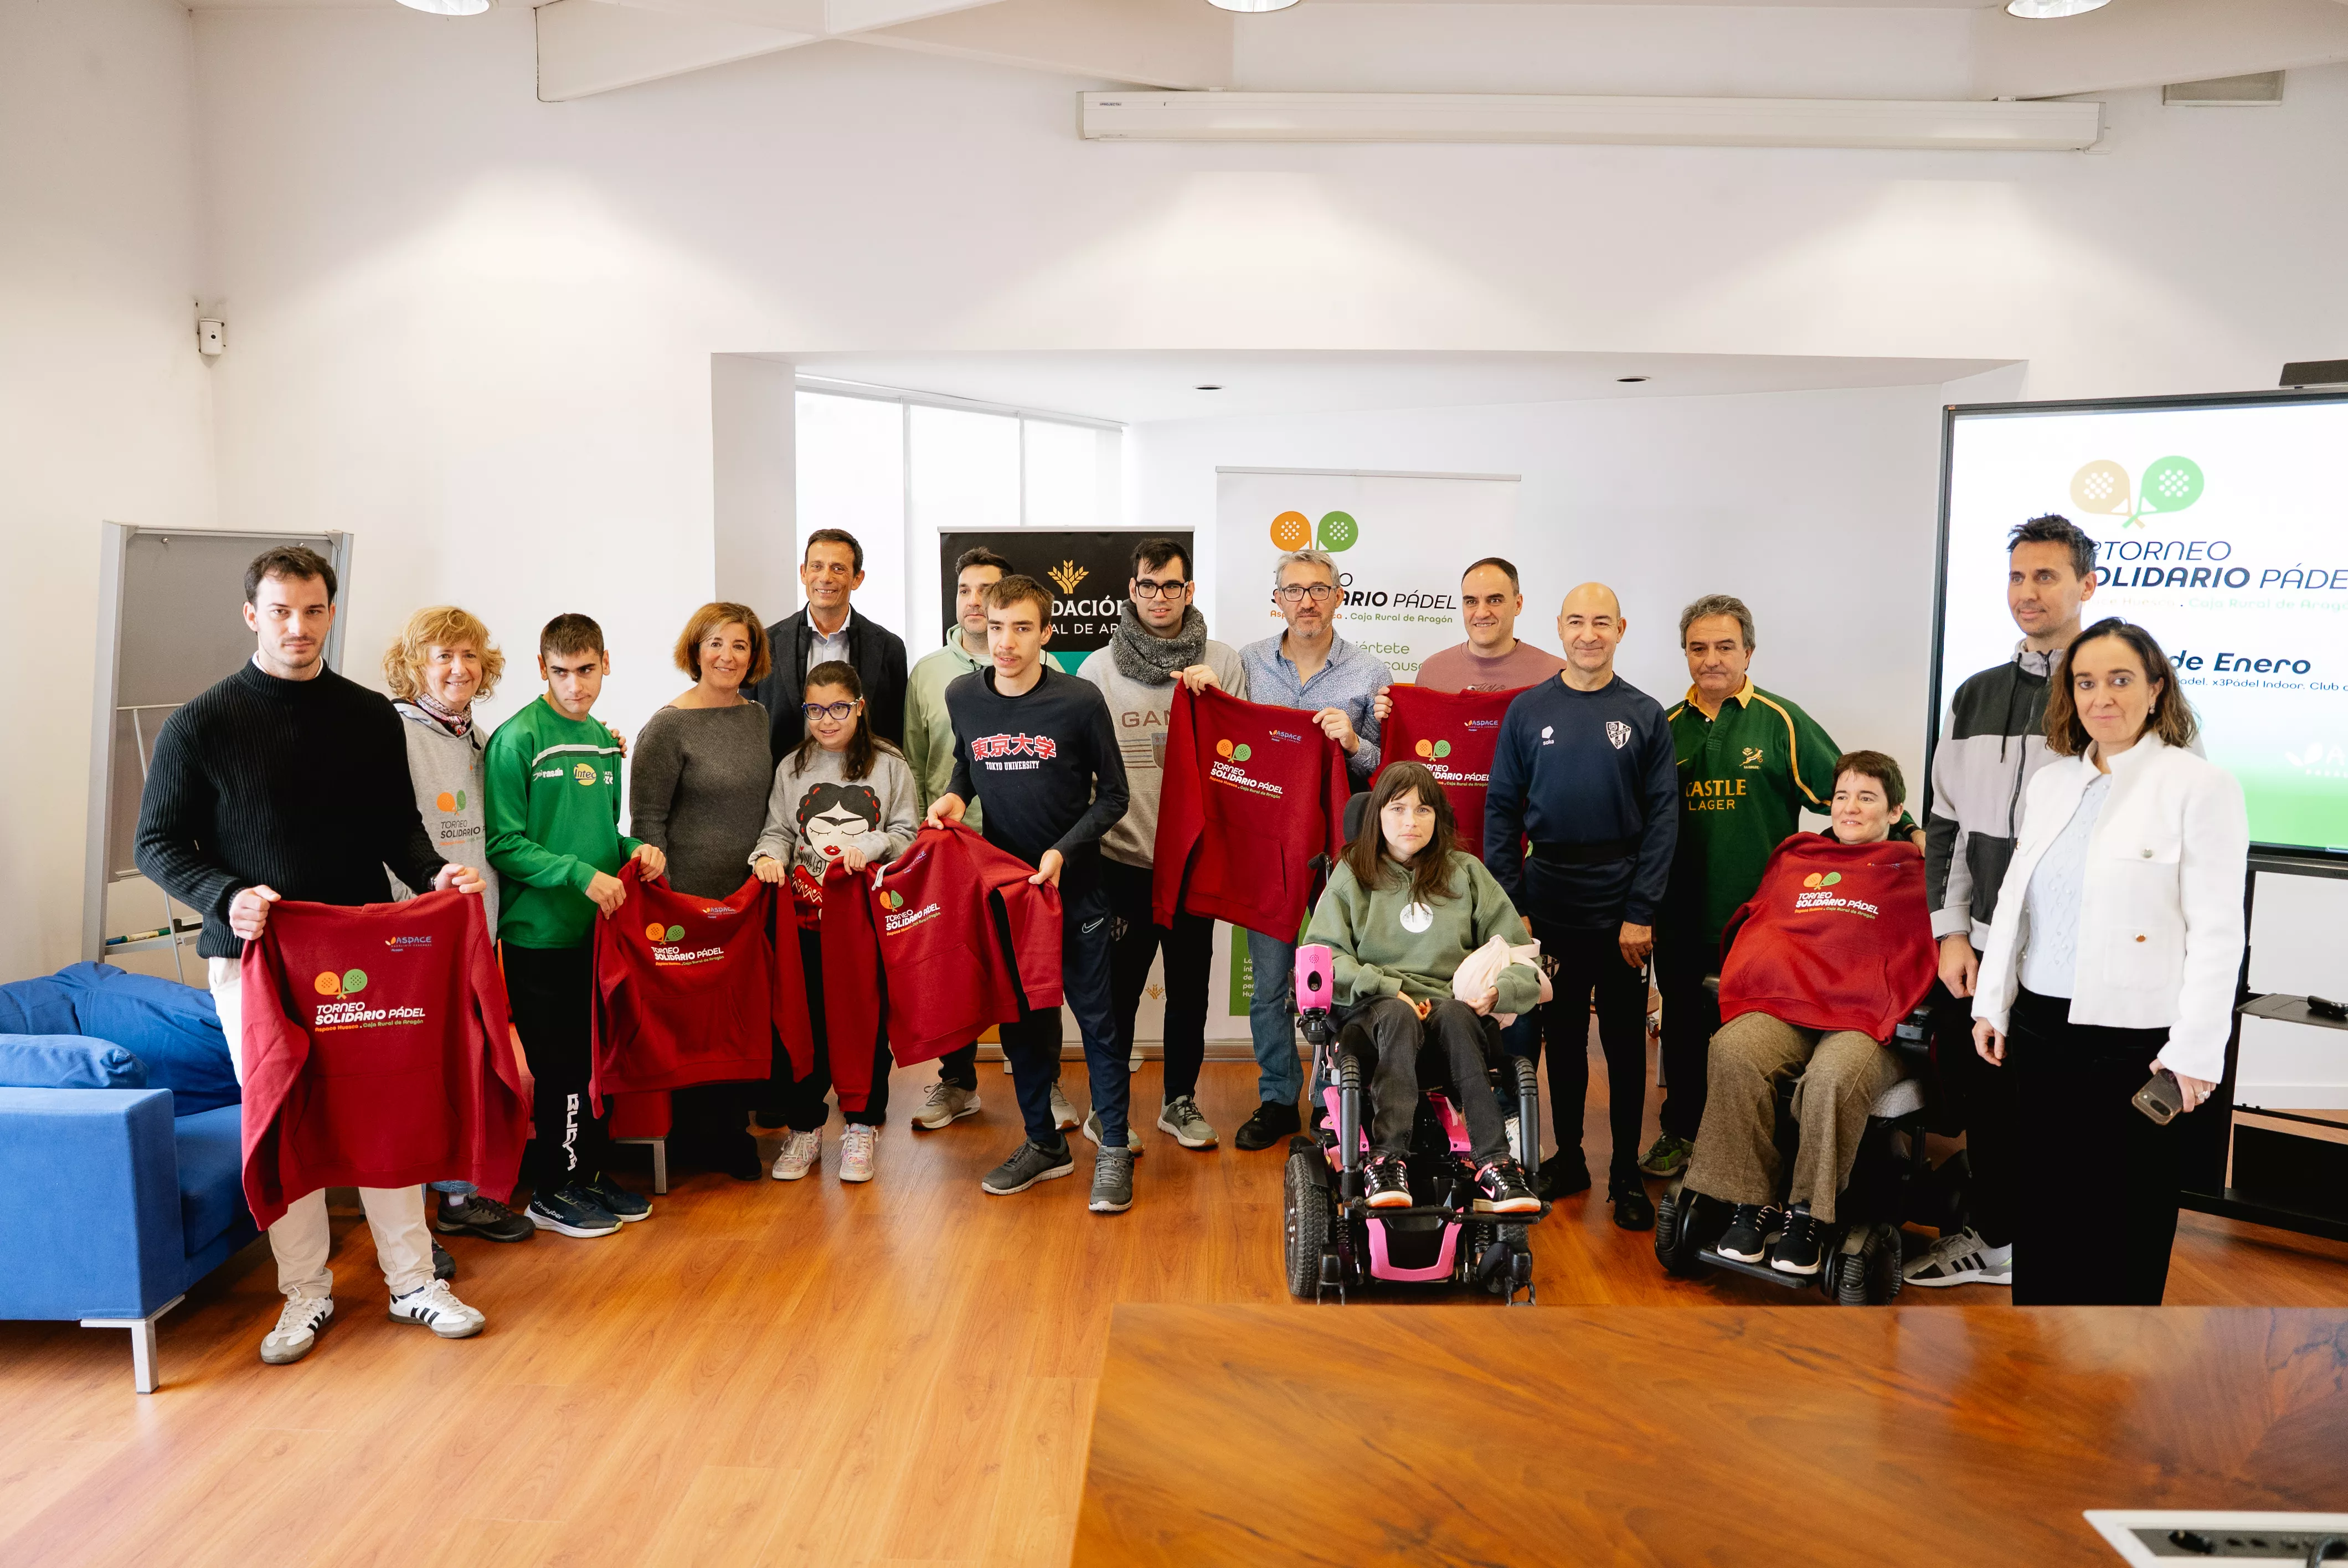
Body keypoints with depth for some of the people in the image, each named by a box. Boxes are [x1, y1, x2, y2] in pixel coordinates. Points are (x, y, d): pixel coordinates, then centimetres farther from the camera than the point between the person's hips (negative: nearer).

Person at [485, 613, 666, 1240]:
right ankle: (551, 1191, 17)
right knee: (558, 1065, 2)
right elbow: (505, 844, -15)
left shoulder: (605, 742, 10)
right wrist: (579, 875, -22)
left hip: (598, 928, 6)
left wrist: (635, 850, 0)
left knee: (599, 1058, 14)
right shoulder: (516, 740, -11)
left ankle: (592, 1172, 28)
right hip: (539, 934, -6)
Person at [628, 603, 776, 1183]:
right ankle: (700, 1136, 18)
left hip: (754, 897, 6)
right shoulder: (668, 727, -8)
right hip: (693, 901, -6)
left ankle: (732, 1128, 27)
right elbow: (647, 820, -8)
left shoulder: (759, 718, 9)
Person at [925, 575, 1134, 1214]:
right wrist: (954, 795, -2)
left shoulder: (1080, 700, -12)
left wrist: (1062, 851, -16)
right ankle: (1043, 1143, 27)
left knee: (1095, 1017, 1)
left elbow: (1112, 795, -5)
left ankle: (1114, 1149, 14)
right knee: (1018, 1018, 12)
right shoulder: (962, 697, -1)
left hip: (1073, 884, -4)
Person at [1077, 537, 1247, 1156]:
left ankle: (1181, 1101, 27)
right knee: (1117, 987, 5)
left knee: (1190, 987, 12)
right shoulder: (1099, 668, 2)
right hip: (1123, 855, -1)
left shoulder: (1222, 664, 3)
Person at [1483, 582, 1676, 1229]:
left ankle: (1627, 1173, 17)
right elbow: (1501, 808, 2)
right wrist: (1510, 903, -4)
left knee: (1624, 1041, 6)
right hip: (1549, 903, 1)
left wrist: (1641, 911, -9)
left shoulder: (1644, 715, 0)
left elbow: (1662, 818, -3)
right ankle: (1568, 1157, 25)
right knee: (1562, 1035, 11)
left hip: (1623, 911, -1)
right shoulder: (1528, 710, 3)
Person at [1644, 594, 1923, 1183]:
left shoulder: (1781, 722, -1)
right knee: (1683, 1029, 12)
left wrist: (1906, 831, -10)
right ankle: (1680, 1133, 28)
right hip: (1683, 918, 3)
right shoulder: (1669, 728, 9)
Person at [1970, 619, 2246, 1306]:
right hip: (2039, 1025, 5)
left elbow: (2217, 934, -11)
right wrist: (1991, 1005, 11)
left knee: (2124, 1222, 7)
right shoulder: (2050, 783, 10)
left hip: (2132, 1037, -5)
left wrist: (2194, 1052, -14)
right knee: (2041, 1207, 14)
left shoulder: (2200, 786, -8)